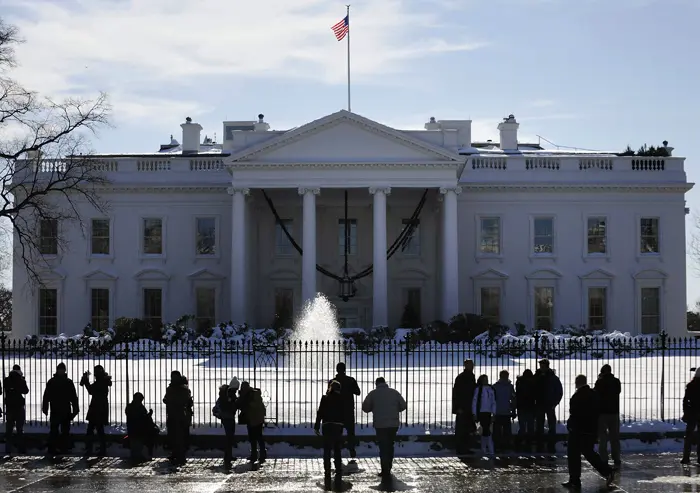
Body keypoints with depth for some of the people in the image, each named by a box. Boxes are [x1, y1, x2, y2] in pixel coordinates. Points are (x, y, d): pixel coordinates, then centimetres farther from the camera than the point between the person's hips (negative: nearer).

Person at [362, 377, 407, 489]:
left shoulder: (373, 393, 0)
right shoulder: (394, 392, 6)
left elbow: (365, 408, -1)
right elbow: (403, 406, 8)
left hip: (380, 425, -3)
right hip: (394, 424, 3)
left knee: (383, 449, -4)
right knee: (390, 447, 20)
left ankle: (386, 476, -14)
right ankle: (387, 471, 28)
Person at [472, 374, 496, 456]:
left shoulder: (490, 389, 9)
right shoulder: (478, 389, -2)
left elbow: (493, 402, 12)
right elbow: (474, 401, 0)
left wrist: (494, 413, 5)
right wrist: (474, 414, -3)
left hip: (488, 413, 4)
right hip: (481, 412, -4)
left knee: (485, 430, 7)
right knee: (486, 430, -9)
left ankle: (484, 449, 15)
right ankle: (490, 449, -7)